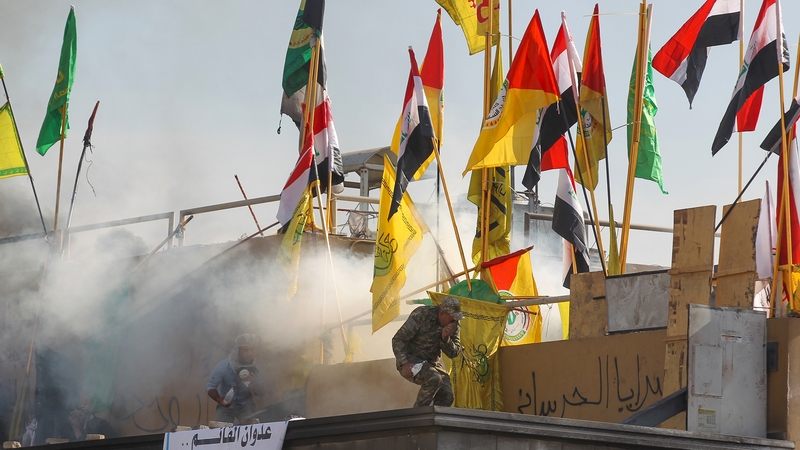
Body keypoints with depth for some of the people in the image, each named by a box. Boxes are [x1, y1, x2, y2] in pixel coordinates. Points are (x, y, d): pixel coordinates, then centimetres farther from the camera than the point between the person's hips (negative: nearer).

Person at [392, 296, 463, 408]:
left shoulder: (454, 324, -2)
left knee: (446, 396, -14)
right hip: (410, 361, -6)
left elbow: (454, 353, -2)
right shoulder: (421, 315, -20)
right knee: (433, 379, -32)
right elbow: (398, 340, -18)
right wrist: (404, 364, -31)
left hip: (432, 363, 6)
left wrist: (445, 338, -23)